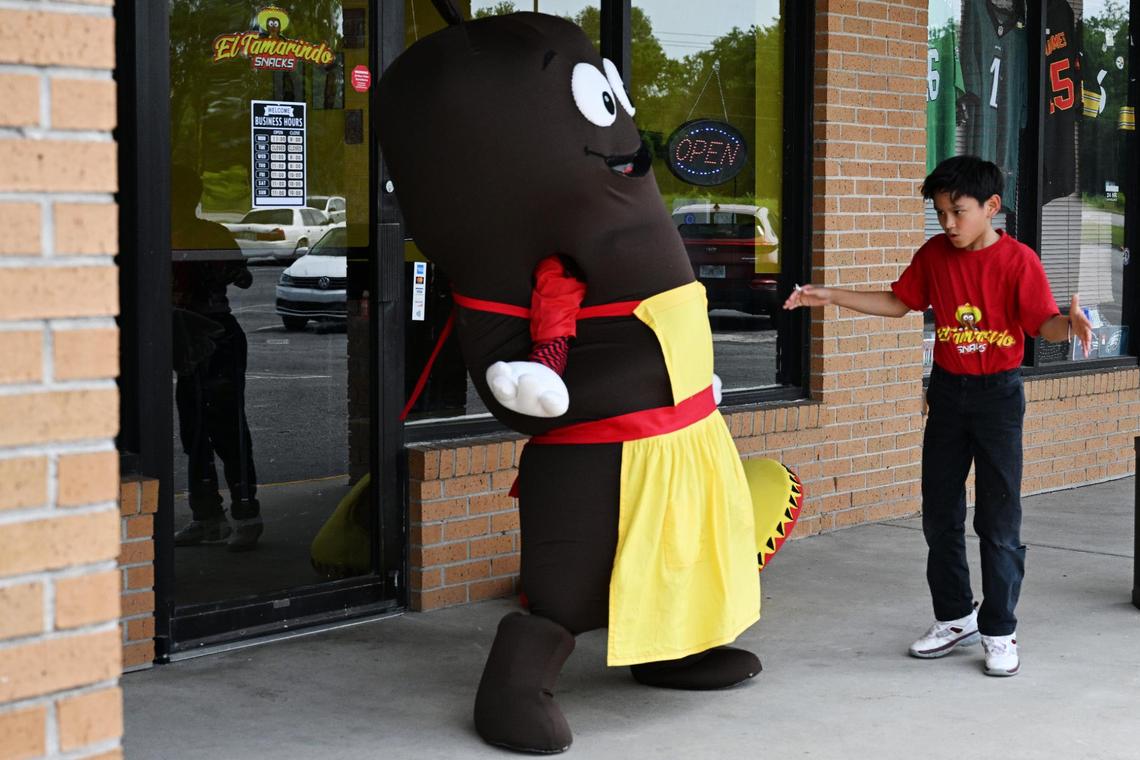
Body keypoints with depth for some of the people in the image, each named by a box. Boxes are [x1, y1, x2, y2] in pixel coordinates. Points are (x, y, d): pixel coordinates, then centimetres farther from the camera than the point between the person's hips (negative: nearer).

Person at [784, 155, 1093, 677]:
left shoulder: (1018, 261, -13)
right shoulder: (934, 254, 1)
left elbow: (1044, 322, -18)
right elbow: (899, 302, 11)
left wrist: (1071, 323, -41)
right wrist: (832, 297, 6)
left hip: (998, 393, -5)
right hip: (947, 391, 5)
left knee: (999, 518, -1)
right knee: (940, 513, 10)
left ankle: (999, 631, 10)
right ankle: (954, 618, 26)